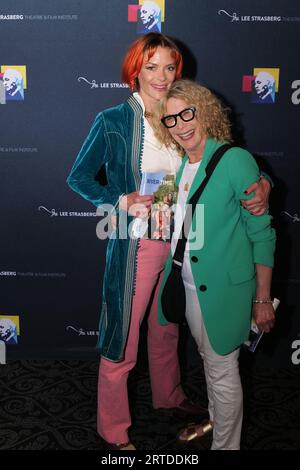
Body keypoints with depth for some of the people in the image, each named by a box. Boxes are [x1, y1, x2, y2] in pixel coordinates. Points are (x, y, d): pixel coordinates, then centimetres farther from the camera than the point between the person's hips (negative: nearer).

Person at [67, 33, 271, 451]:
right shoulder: (112, 122, -10)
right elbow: (79, 178, -4)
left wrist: (262, 183, -18)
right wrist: (121, 202, -20)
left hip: (178, 241, 5)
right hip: (135, 244, -5)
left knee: (167, 329, 23)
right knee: (122, 338, 5)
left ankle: (169, 396, 48)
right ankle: (113, 430, 25)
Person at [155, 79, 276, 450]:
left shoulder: (235, 160, -17)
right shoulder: (179, 165, 3)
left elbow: (261, 233, -14)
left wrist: (263, 299, -12)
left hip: (223, 288, -6)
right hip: (189, 285, 7)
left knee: (222, 369, 7)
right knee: (209, 360, 24)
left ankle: (225, 444, 28)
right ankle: (215, 420, 48)